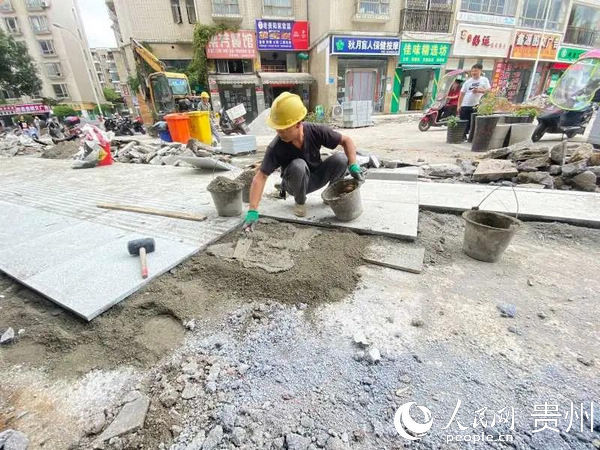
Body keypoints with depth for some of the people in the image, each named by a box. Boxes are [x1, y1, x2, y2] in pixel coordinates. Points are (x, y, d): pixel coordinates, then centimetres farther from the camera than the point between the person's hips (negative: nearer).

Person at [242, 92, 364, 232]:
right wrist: (253, 211, -39)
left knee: (341, 158, -24)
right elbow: (261, 176, -30)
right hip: (295, 184, -2)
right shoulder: (276, 147, -28)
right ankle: (300, 202, -8)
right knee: (298, 165, -36)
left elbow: (346, 140, -14)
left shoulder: (316, 131, -24)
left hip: (316, 178, 2)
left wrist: (353, 165, -29)